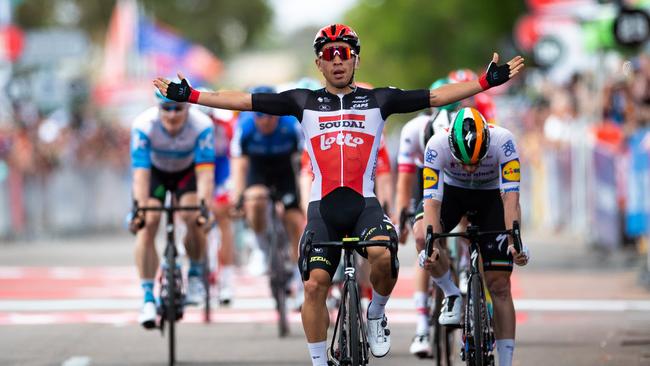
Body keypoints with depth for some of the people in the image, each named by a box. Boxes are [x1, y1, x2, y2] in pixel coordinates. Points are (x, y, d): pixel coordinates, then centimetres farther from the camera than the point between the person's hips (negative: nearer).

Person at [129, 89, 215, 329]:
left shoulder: (202, 126, -32)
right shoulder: (143, 125, -33)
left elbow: (205, 173, -37)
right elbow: (141, 173, -36)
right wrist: (139, 209, -48)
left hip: (187, 171, 0)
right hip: (155, 171, 0)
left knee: (193, 218, -25)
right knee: (147, 224, -21)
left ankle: (195, 274, 3)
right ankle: (148, 298, -16)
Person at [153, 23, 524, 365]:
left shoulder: (378, 100, 9)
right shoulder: (305, 102, 10)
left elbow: (437, 96, 4)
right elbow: (245, 100, 7)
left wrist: (489, 81, -4)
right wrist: (189, 95, 1)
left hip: (365, 203, -1)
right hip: (324, 207, 1)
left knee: (382, 254, -30)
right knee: (315, 284, -9)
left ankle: (376, 315, 0)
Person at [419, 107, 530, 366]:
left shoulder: (503, 141, -35)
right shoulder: (437, 145, -33)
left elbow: (511, 197, -37)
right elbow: (432, 201, -36)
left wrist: (515, 242, -49)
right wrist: (431, 245, -50)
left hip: (491, 196, -1)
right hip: (452, 191, 1)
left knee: (499, 285, -7)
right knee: (423, 238, -31)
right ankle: (452, 295, -5)